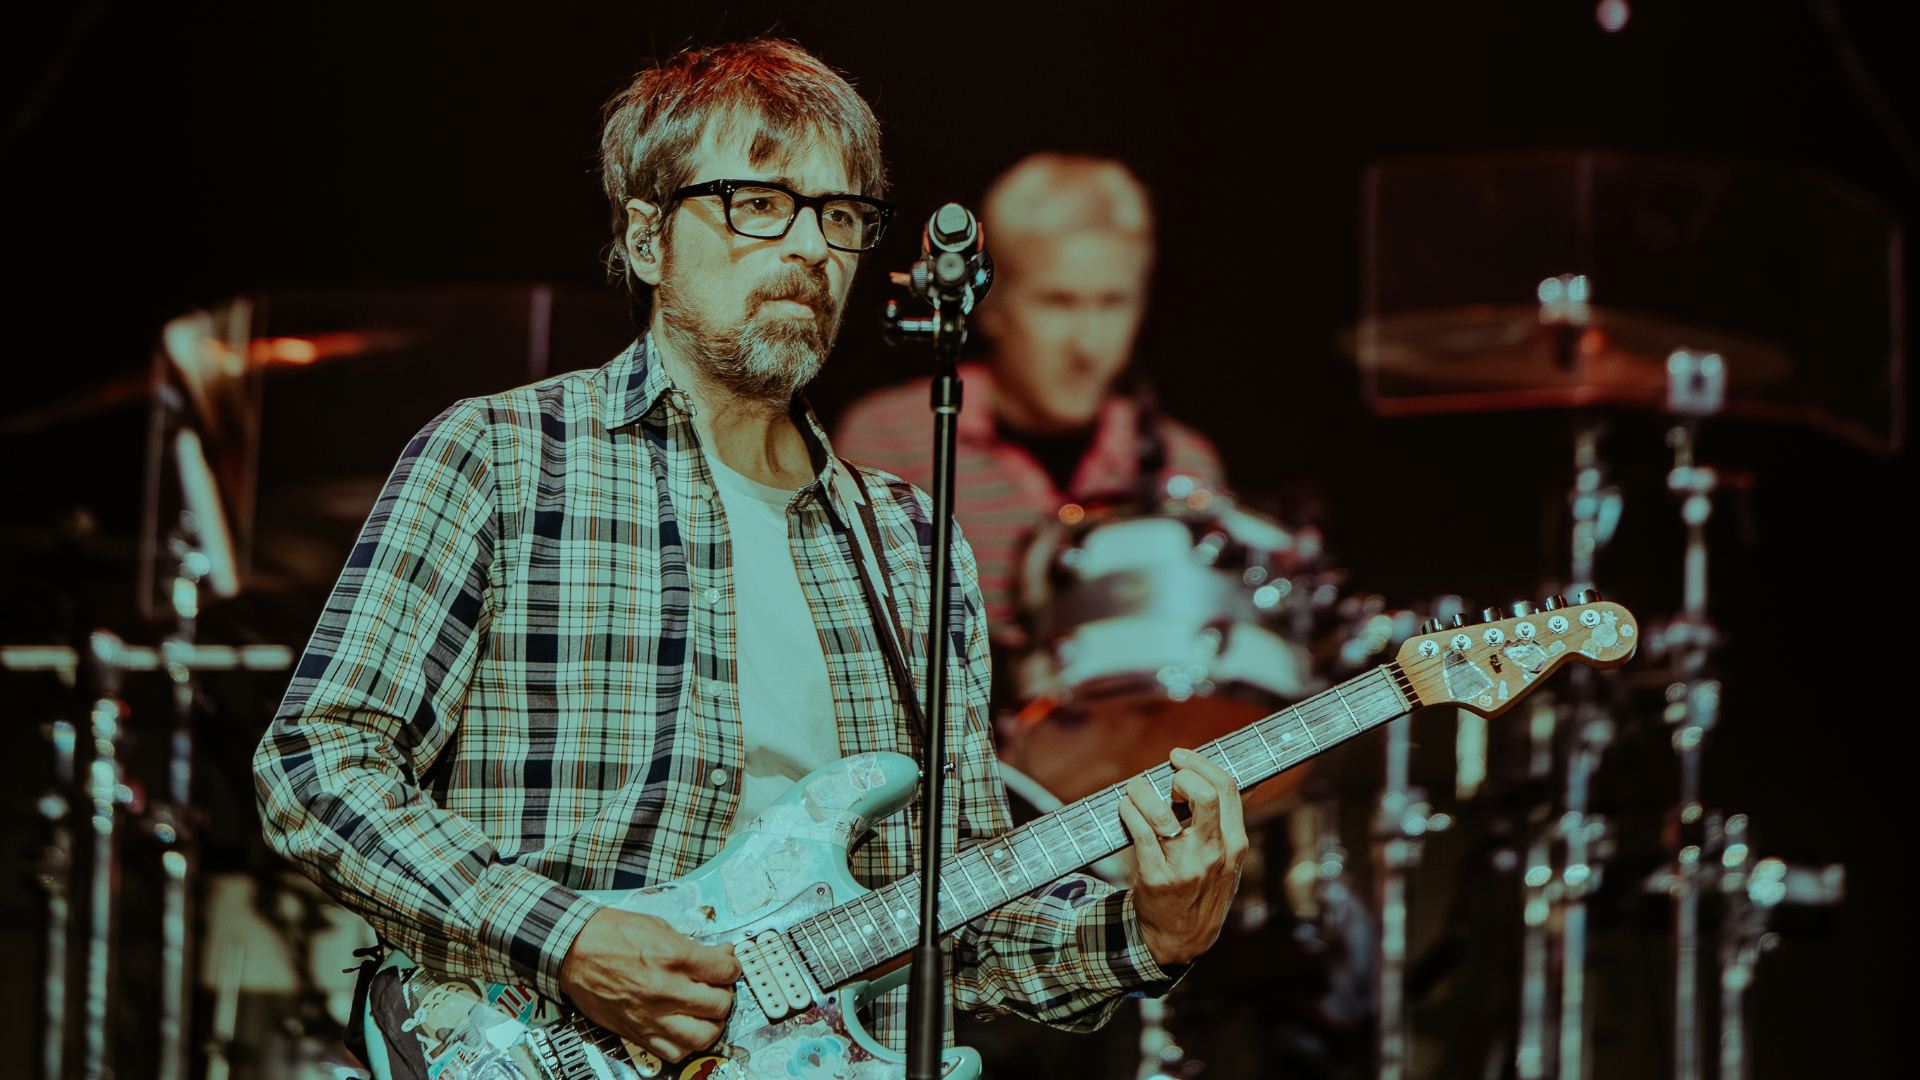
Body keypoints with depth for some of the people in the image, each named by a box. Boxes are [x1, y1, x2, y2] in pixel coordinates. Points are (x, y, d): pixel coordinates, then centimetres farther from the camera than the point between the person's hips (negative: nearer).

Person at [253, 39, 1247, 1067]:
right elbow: (316, 765, -4)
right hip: (555, 1056, -4)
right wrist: (562, 943, -15)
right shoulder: (495, 461, 1)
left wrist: (1147, 936, 0)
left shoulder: (917, 548, 16)